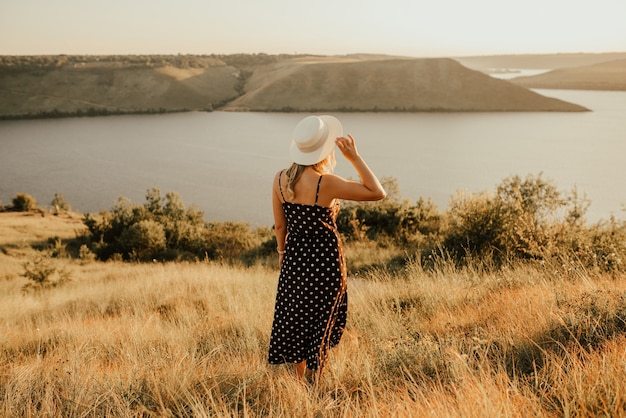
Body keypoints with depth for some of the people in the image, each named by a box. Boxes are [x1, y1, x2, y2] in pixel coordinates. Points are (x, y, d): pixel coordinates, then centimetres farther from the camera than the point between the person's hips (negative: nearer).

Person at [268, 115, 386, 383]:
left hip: (295, 257, 5)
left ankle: (299, 378, 37)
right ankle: (313, 381, 29)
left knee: (295, 317, 21)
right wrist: (354, 157, -16)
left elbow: (279, 225, 3)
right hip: (324, 259, -4)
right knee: (321, 320, 15)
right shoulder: (326, 183, -24)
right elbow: (378, 193, -18)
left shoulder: (280, 179, -8)